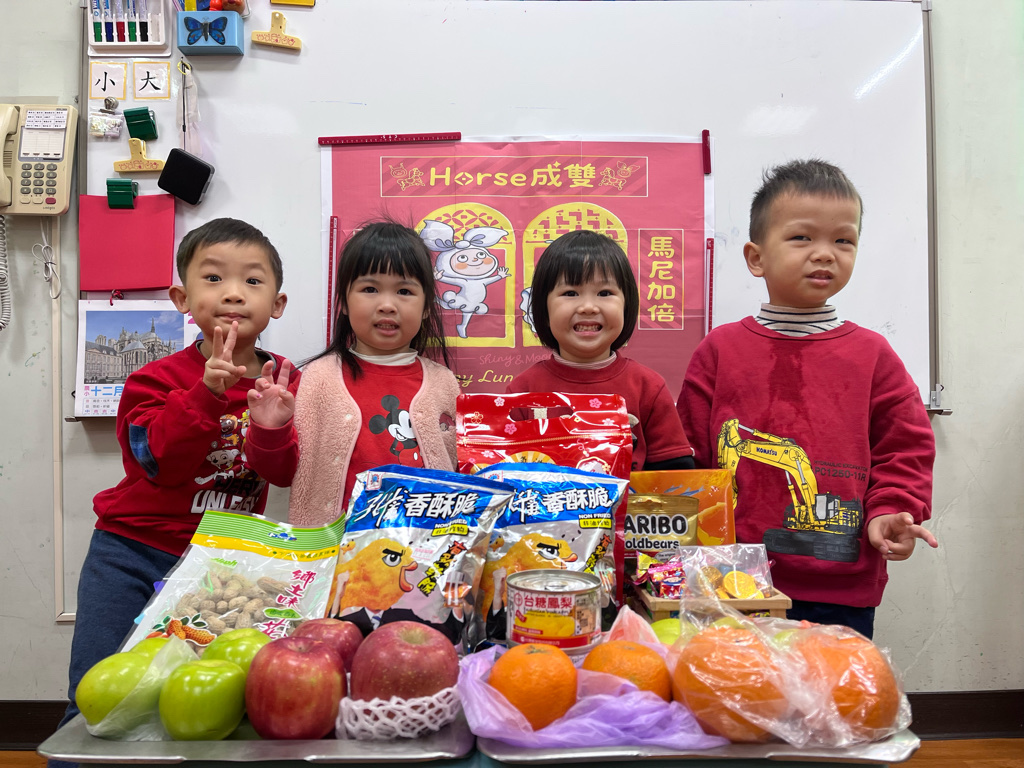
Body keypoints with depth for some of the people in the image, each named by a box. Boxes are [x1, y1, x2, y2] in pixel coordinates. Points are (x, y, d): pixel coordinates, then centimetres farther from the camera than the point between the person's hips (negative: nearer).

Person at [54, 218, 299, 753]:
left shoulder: (282, 382, -2)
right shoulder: (159, 377, -9)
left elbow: (283, 475, -8)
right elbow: (159, 459, -22)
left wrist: (271, 428, -29)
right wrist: (208, 393, -34)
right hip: (134, 553, -2)